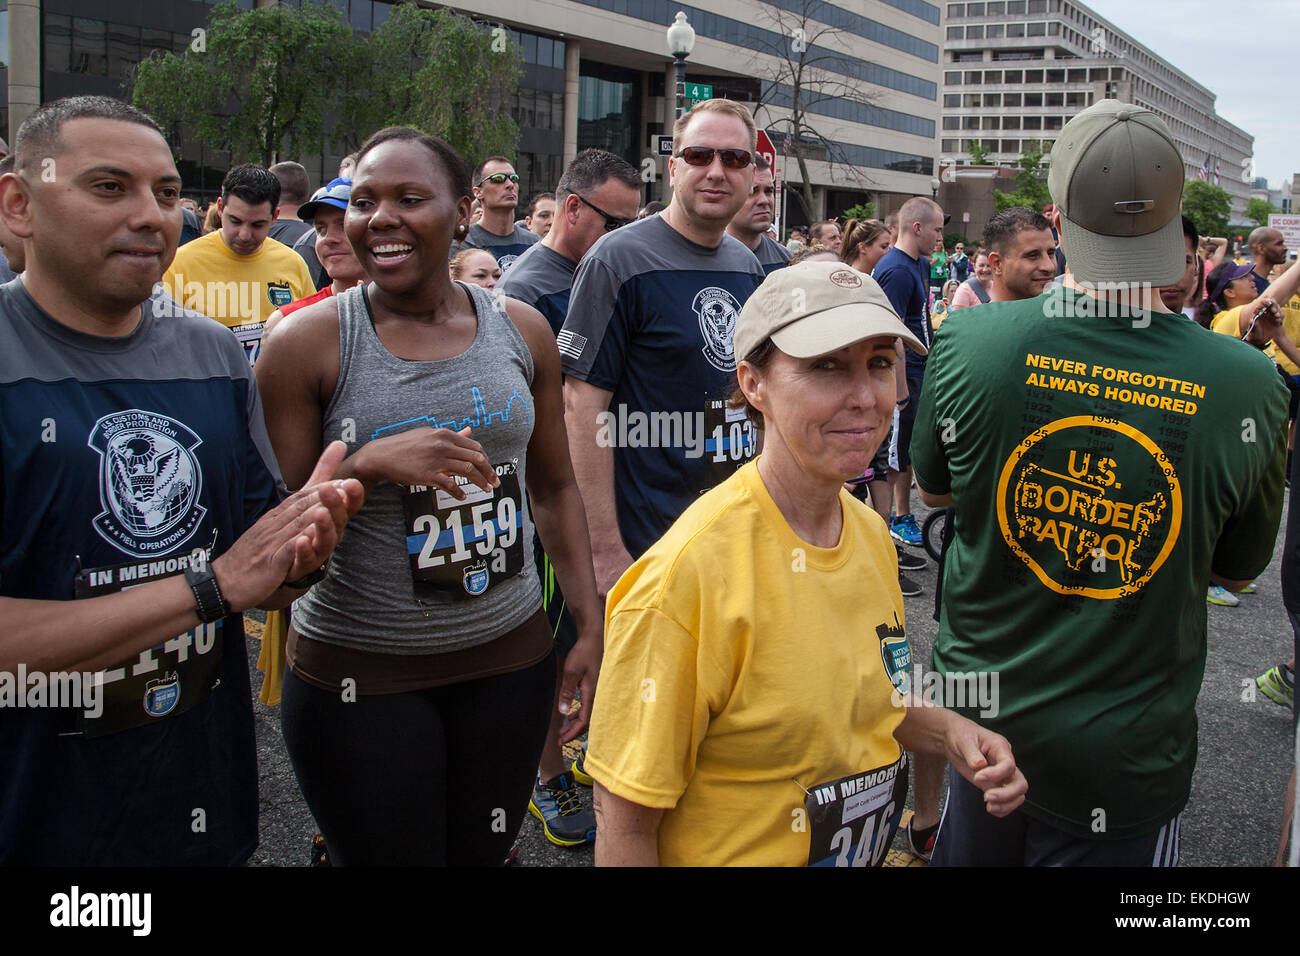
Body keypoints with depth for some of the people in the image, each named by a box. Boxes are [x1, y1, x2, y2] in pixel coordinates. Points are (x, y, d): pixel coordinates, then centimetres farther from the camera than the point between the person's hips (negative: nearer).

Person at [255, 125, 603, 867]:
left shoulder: (521, 331, 2)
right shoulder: (308, 344, -9)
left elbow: (555, 487, 11)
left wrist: (592, 630, 7)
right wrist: (368, 466, -24)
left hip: (511, 659, 3)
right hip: (359, 669, -3)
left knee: (483, 855, 14)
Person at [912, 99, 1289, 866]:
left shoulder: (967, 347, -16)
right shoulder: (1248, 387, -18)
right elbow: (1238, 571, -1)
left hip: (978, 711, 2)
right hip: (1125, 756, -1)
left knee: (973, 848, 24)